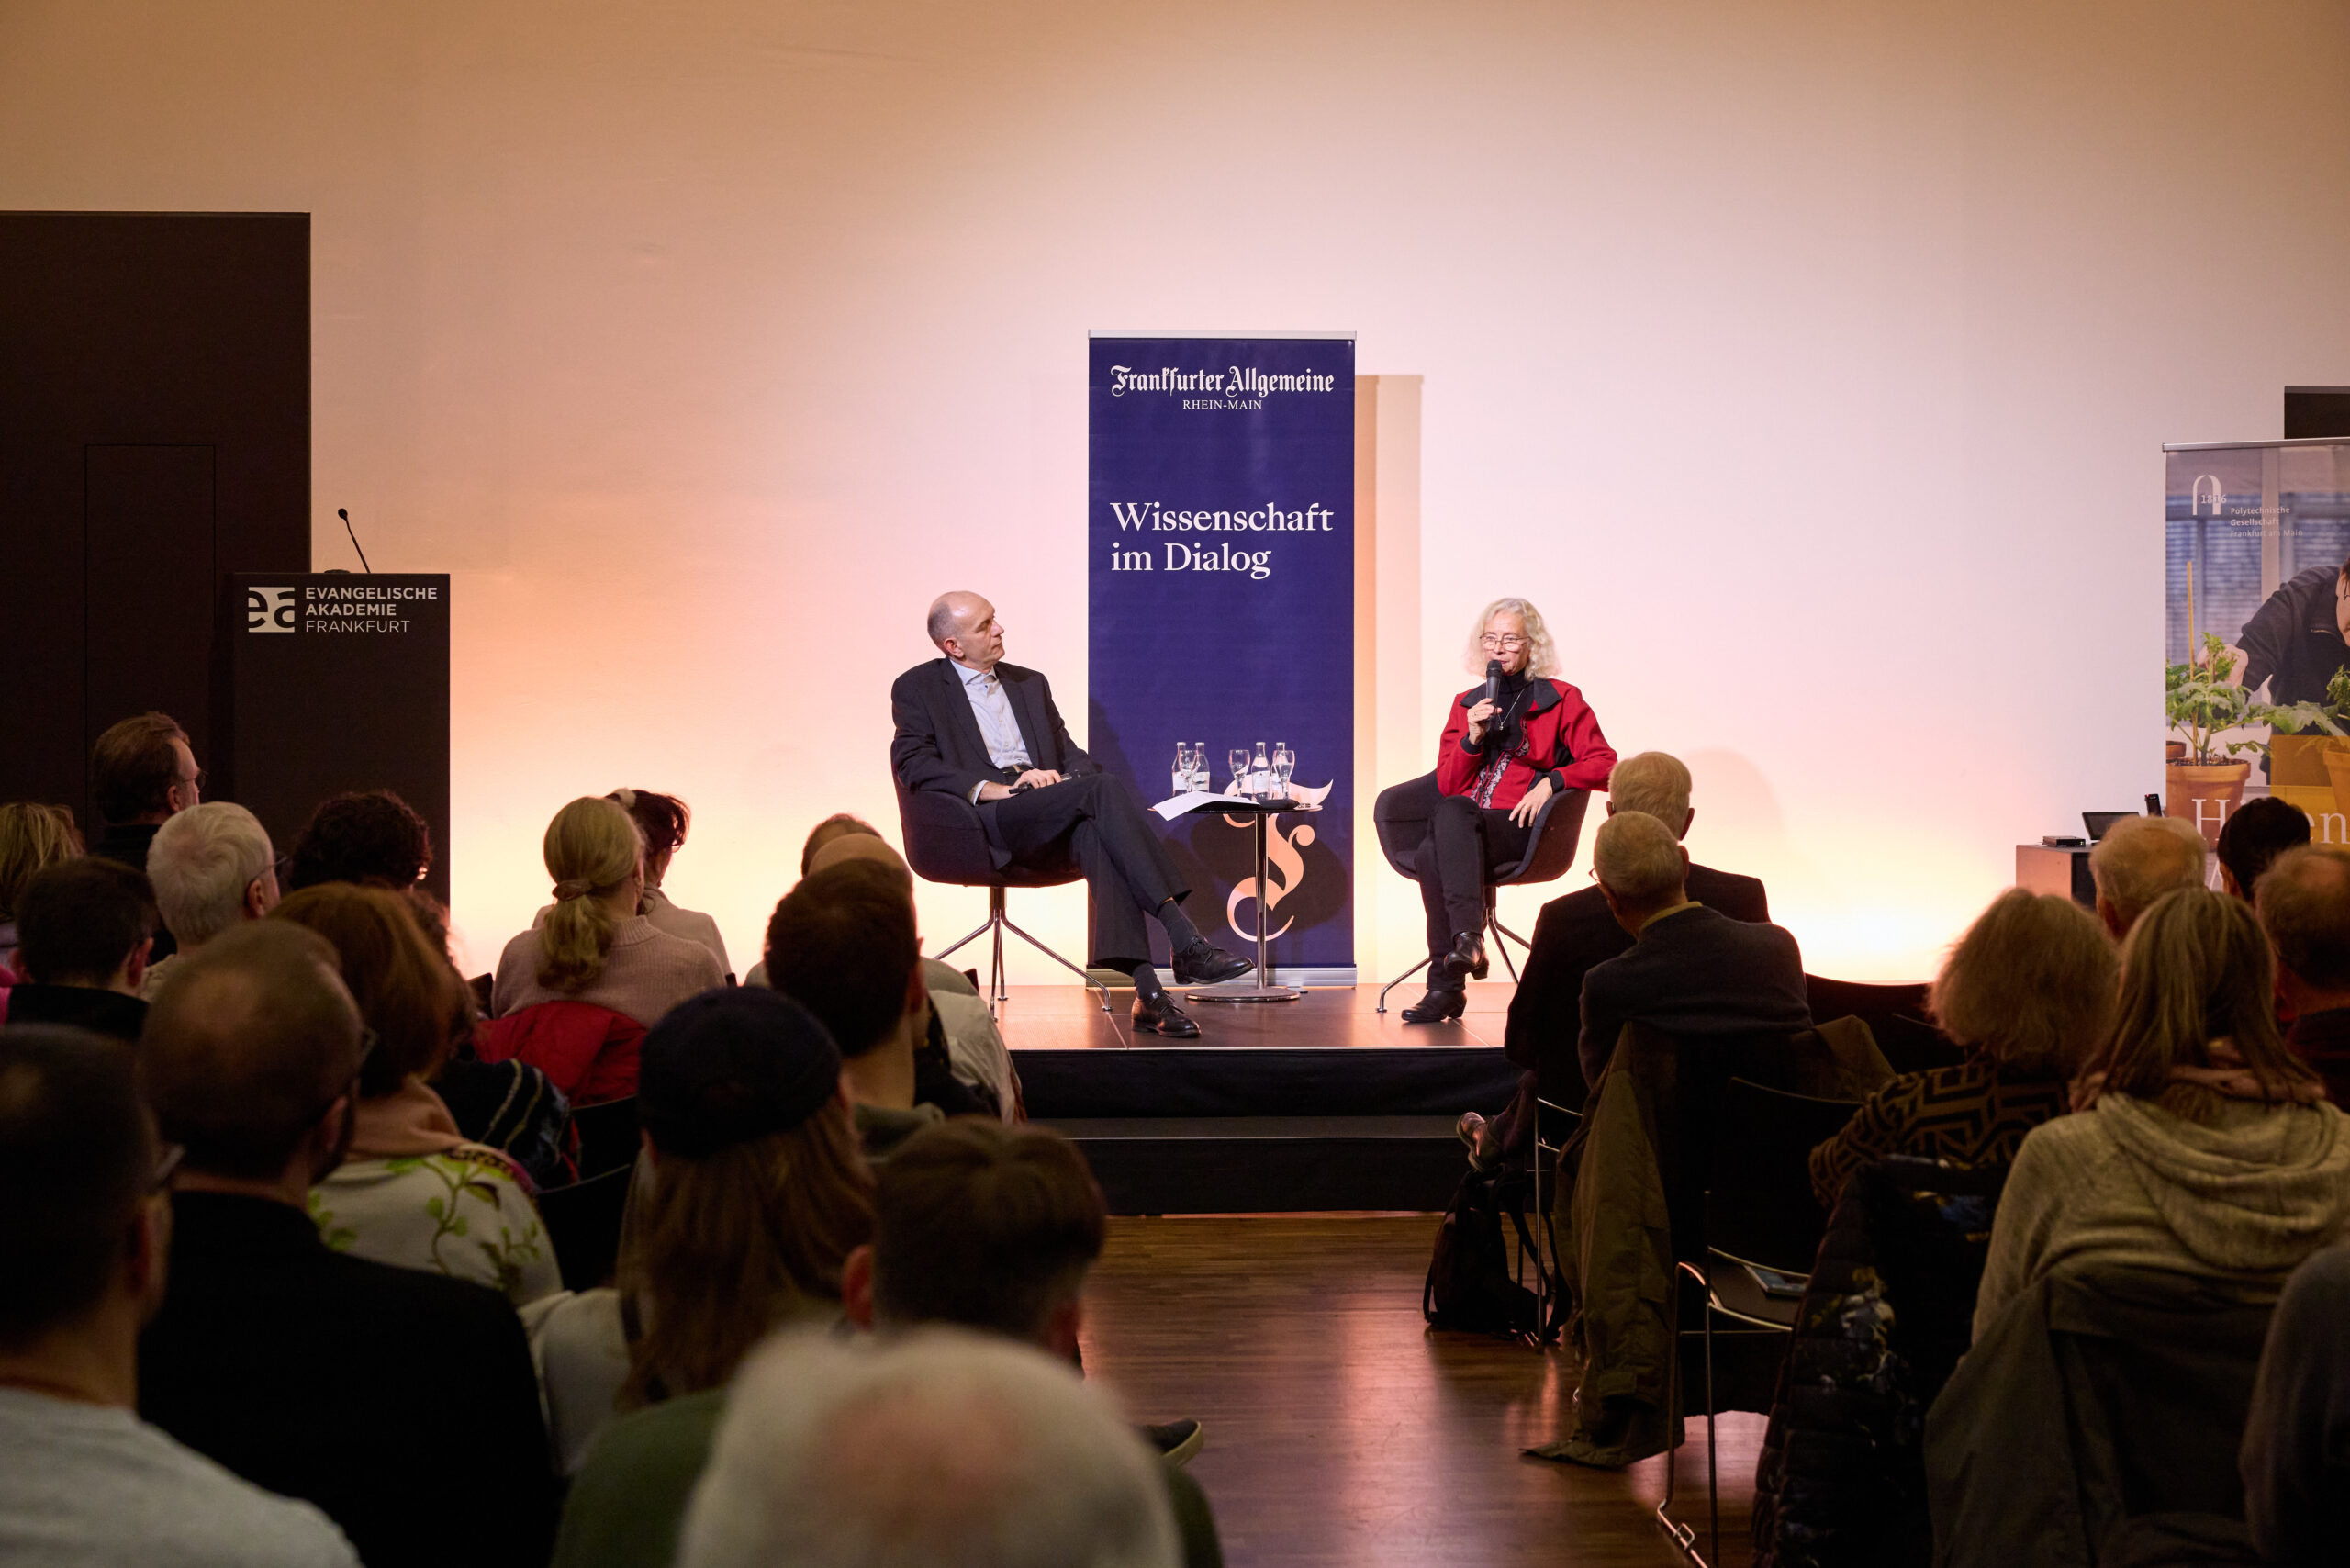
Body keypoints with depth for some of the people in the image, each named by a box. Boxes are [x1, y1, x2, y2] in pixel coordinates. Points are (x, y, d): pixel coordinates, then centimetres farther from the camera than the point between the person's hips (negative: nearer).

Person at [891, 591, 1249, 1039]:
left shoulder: (1029, 683, 27)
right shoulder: (917, 689, 12)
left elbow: (1072, 755, 21)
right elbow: (912, 763, -3)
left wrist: (1058, 777, -5)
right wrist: (993, 788, -15)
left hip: (1050, 824, 4)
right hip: (987, 821, -4)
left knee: (1095, 834, -34)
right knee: (1101, 788, -30)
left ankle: (1146, 993, -47)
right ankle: (1184, 940, -40)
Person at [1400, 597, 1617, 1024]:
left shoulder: (1561, 700, 11)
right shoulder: (1465, 705, 23)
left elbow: (1605, 765, 3)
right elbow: (1448, 785, 16)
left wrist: (1551, 781, -13)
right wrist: (1473, 739, 0)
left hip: (1523, 829, -3)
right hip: (1464, 830, 3)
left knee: (1454, 812, -36)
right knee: (1434, 851, -35)